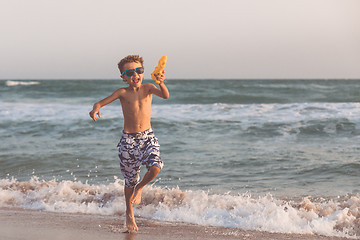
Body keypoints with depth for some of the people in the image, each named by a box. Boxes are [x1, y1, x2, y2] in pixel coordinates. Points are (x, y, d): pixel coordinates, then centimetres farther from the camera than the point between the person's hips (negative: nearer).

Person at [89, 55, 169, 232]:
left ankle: (139, 187, 8)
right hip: (128, 139, -1)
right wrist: (96, 109, -33)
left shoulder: (148, 88, -1)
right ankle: (129, 213, 29)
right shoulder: (122, 93, -4)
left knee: (155, 167, -25)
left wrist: (161, 83, -39)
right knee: (130, 179, 6)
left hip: (148, 137, 1)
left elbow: (165, 95, -18)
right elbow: (101, 102, -9)